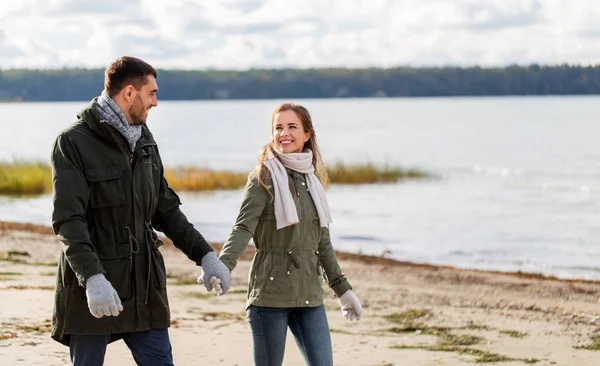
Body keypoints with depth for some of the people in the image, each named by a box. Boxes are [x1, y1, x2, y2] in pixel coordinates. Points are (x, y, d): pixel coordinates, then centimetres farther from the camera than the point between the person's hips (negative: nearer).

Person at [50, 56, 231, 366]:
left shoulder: (144, 141, 13)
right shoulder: (73, 142, -9)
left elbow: (165, 209, 19)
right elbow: (68, 220, -18)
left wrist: (204, 254, 10)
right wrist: (92, 277, -30)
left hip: (144, 288, 6)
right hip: (91, 290, -6)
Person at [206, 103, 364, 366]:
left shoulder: (312, 179, 12)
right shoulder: (264, 177, -4)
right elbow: (243, 228, -16)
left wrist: (342, 289, 21)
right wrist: (222, 266, -33)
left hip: (308, 294, 5)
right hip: (270, 292, -5)